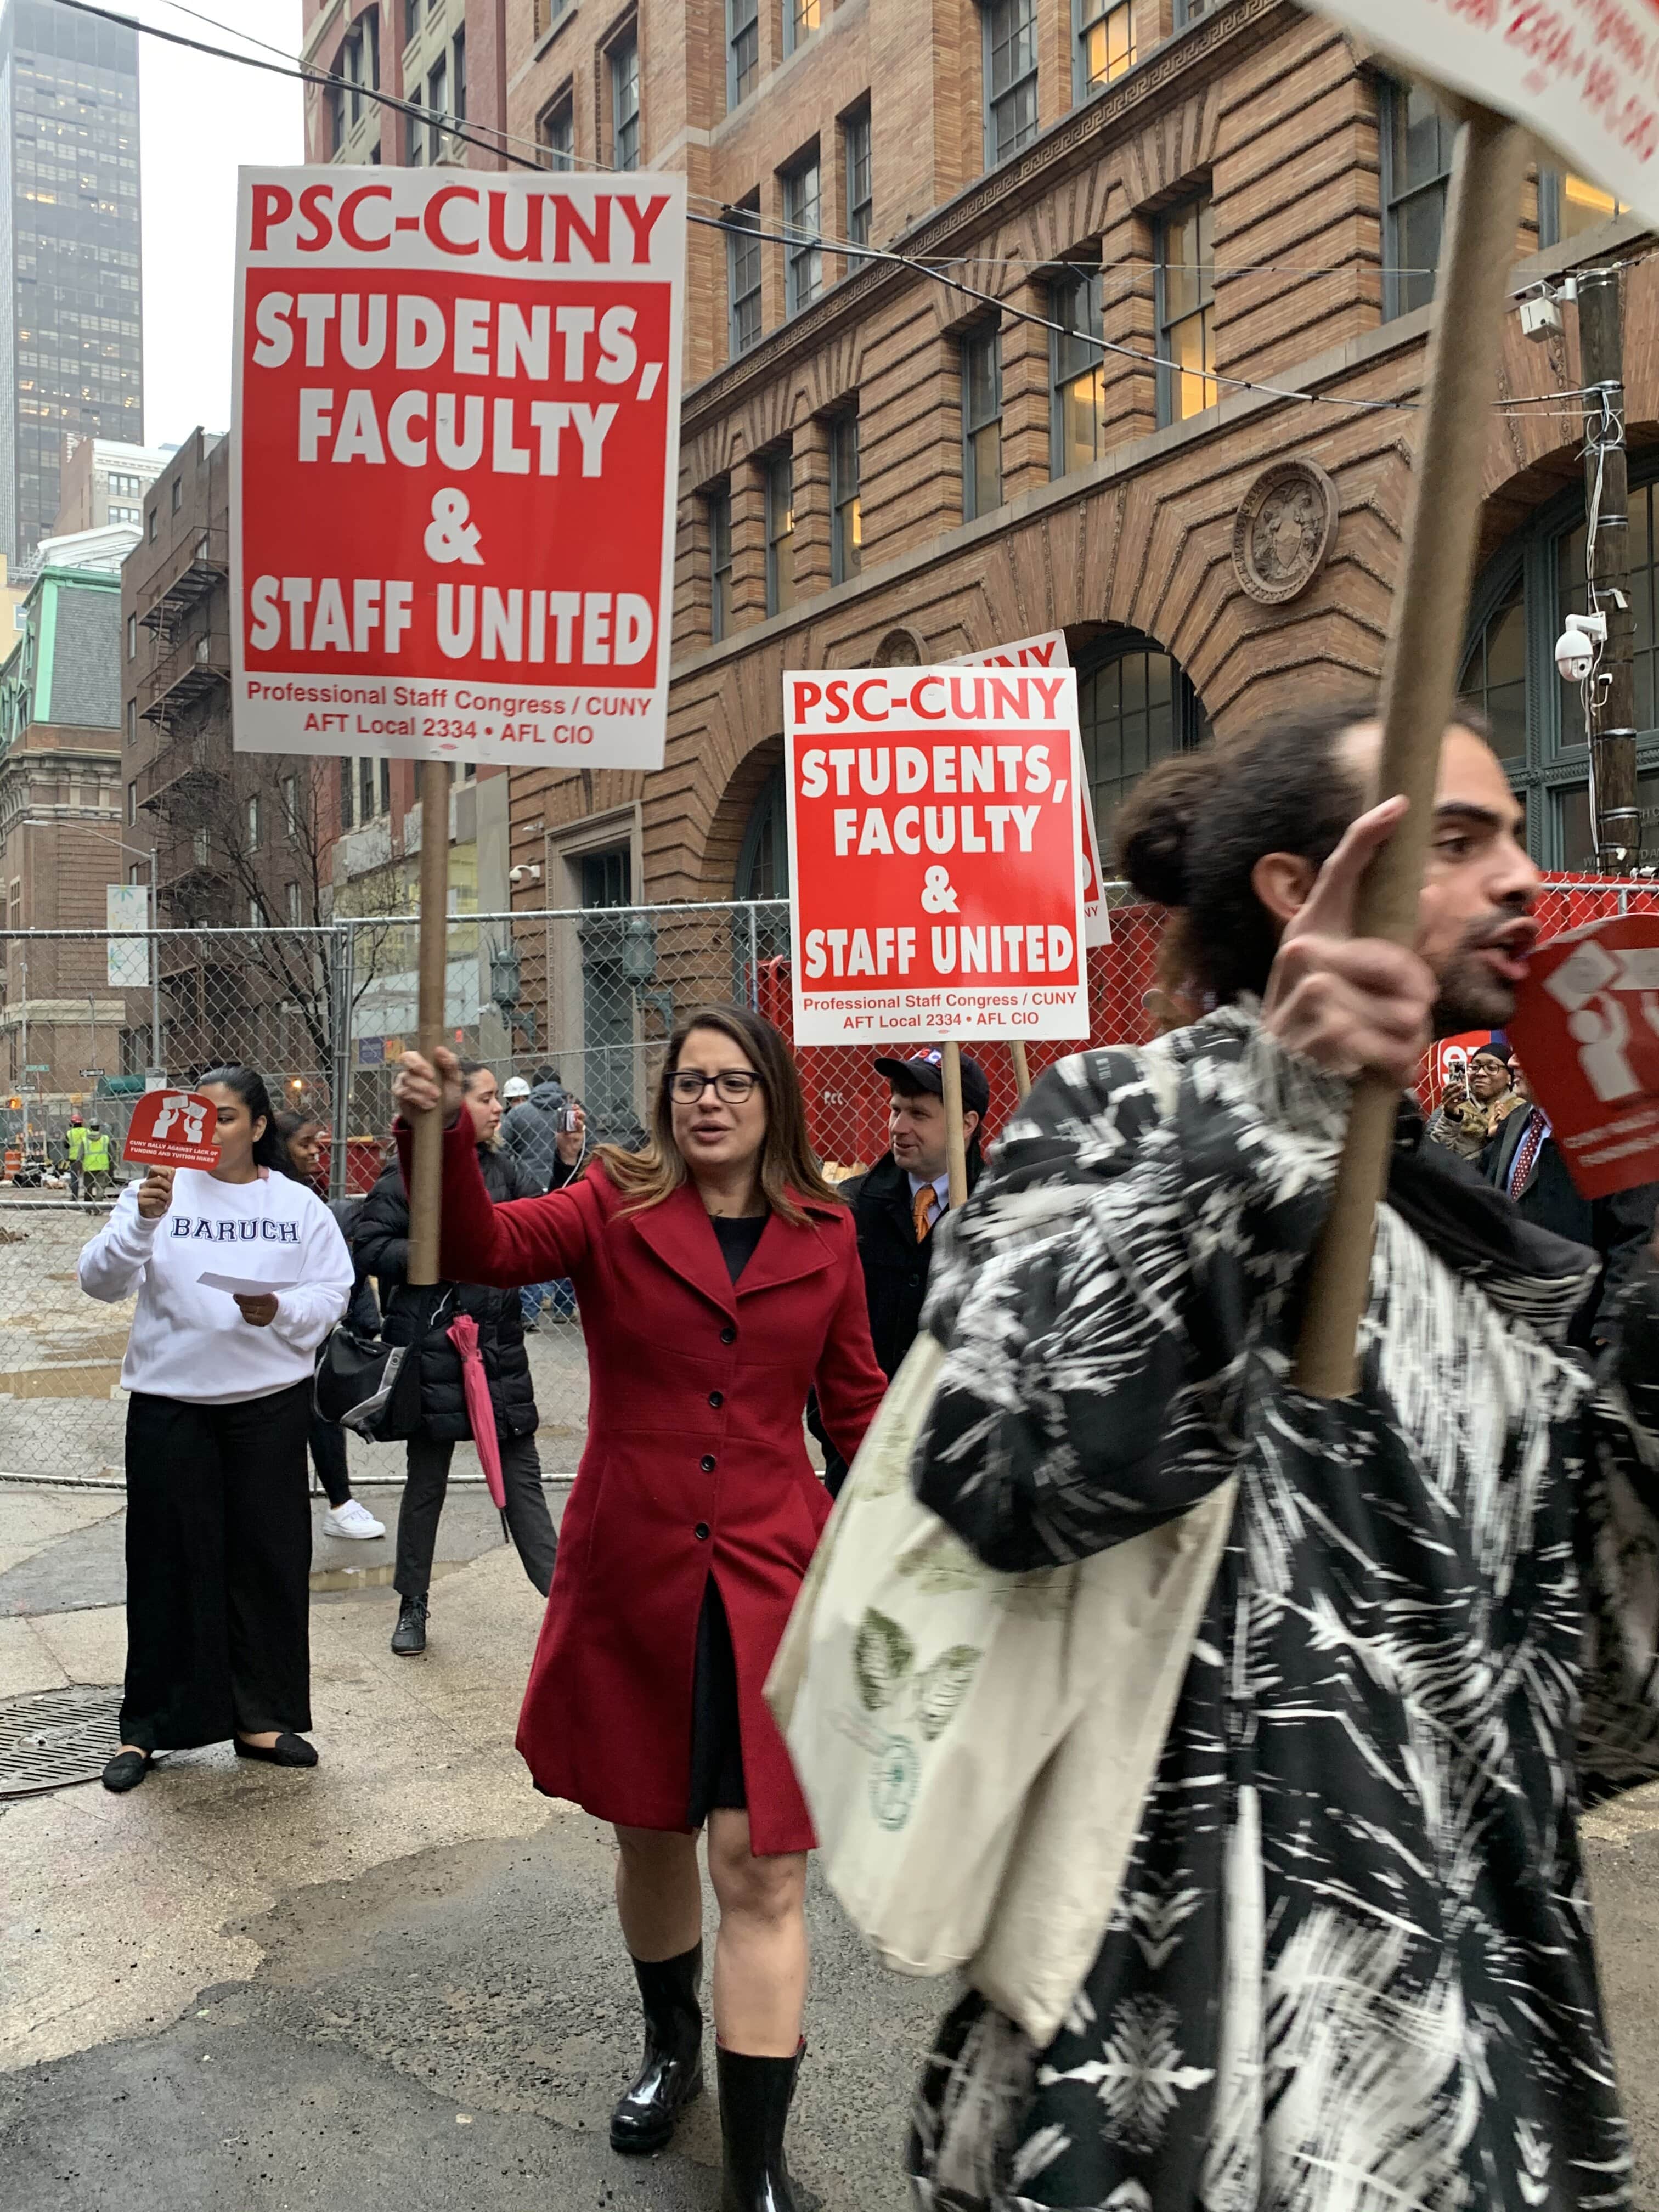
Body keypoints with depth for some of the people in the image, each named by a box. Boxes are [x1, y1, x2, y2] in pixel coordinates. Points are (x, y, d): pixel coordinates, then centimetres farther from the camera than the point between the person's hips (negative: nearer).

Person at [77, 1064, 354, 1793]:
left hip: (269, 1400, 1)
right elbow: (99, 1280, -11)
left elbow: (334, 1292, 3)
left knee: (267, 1556, 8)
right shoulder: (157, 1191, -1)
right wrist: (141, 1222, -28)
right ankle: (146, 1726, 21)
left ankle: (262, 1717, 23)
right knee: (169, 1559, 5)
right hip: (170, 1402, -1)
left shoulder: (298, 1204, 3)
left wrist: (281, 1311, -17)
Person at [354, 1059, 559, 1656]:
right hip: (433, 1345, -4)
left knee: (521, 1476, 7)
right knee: (426, 1479, 10)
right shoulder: (410, 1174, -8)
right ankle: (413, 1606, 26)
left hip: (500, 1344, 4)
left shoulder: (502, 1168, 6)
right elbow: (368, 1247, -9)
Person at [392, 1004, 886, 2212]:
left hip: (772, 1572, 0)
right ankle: (671, 2045, 48)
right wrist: (443, 1134, -37)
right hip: (632, 1569, 1)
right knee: (650, 1832, 19)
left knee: (763, 1865, -2)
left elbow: (854, 1398, 10)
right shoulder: (615, 1210, -2)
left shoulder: (824, 1236, 2)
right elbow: (485, 1248, -20)